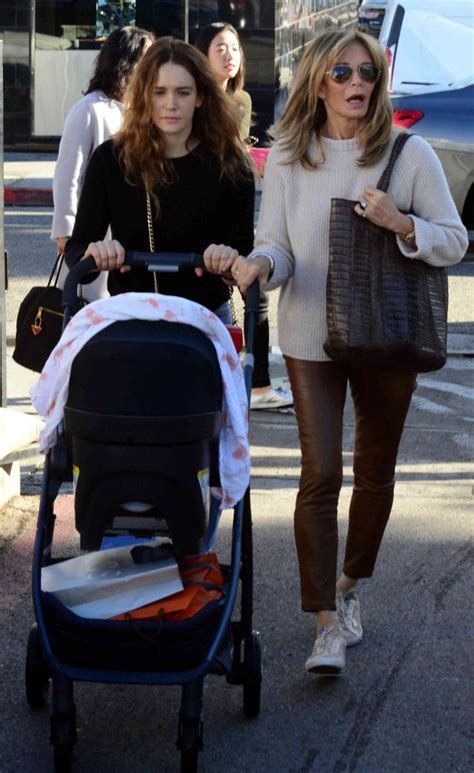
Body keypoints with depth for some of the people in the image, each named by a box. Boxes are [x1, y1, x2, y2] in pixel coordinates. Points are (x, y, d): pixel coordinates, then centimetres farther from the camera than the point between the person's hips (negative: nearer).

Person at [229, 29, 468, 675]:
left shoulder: (410, 155, -3)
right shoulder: (287, 159, 0)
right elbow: (278, 247, 1)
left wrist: (400, 223, -19)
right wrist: (260, 263, -22)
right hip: (311, 337, -1)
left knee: (375, 471, 13)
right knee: (321, 474, -9)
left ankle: (351, 586, 36)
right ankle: (328, 624, -6)